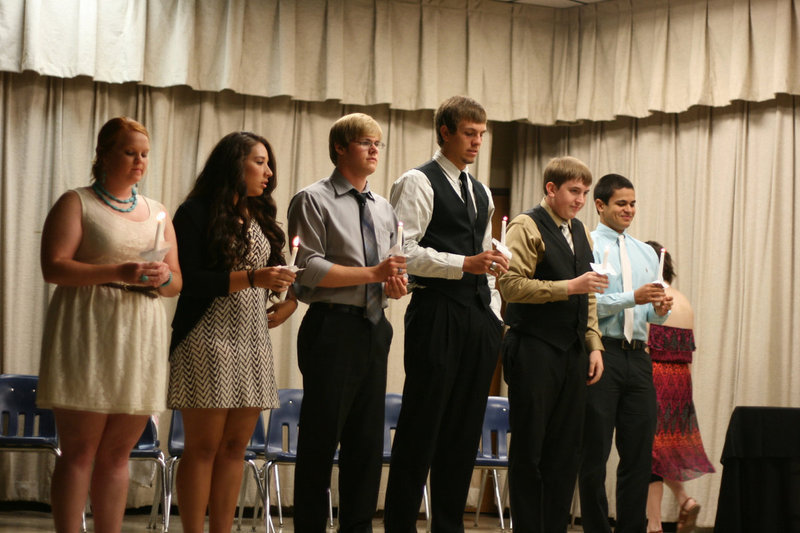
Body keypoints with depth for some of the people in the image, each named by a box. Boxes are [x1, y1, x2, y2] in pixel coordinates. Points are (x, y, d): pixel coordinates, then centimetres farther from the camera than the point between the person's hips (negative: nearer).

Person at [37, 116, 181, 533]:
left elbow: (176, 282, 20)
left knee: (117, 452, 4)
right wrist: (118, 271, -19)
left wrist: (164, 277, -4)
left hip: (140, 340, 5)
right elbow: (53, 267, -9)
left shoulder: (157, 213, 19)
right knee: (79, 450, -7)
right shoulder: (76, 203, 3)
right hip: (87, 334, -5)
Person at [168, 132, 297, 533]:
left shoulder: (260, 218, 18)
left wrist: (288, 300, 3)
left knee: (234, 446, 5)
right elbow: (187, 279, -13)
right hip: (208, 338, -7)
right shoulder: (197, 213, -3)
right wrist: (251, 279, -20)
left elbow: (271, 269, 25)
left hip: (253, 342, 7)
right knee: (203, 446, -6)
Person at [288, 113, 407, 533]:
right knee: (321, 437, -4)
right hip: (333, 329, -7)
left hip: (374, 329, 7)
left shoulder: (384, 210, 18)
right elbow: (309, 269, -13)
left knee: (368, 439, 9)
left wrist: (395, 285, -1)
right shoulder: (314, 200, -3)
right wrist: (373, 273, -17)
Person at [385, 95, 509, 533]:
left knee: (464, 430, 8)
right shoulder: (419, 183, -3)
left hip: (478, 320, 7)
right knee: (422, 428, -6)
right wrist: (465, 264, -19)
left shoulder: (481, 193, 22)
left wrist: (494, 316, 15)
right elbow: (404, 252, -13)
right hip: (437, 315, -7)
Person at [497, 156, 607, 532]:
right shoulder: (527, 226, -5)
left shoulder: (580, 233, 18)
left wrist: (594, 345, 13)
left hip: (572, 354, 7)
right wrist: (569, 286, -18)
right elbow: (511, 286, -16)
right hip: (535, 353, -7)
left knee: (565, 450, 6)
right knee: (529, 451, -2)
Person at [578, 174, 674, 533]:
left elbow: (653, 315, 17)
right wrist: (632, 298, -19)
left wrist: (660, 309, -5)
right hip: (600, 353, -6)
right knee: (595, 452, -2)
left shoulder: (647, 254, 19)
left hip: (637, 356, 6)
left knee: (639, 451, 4)